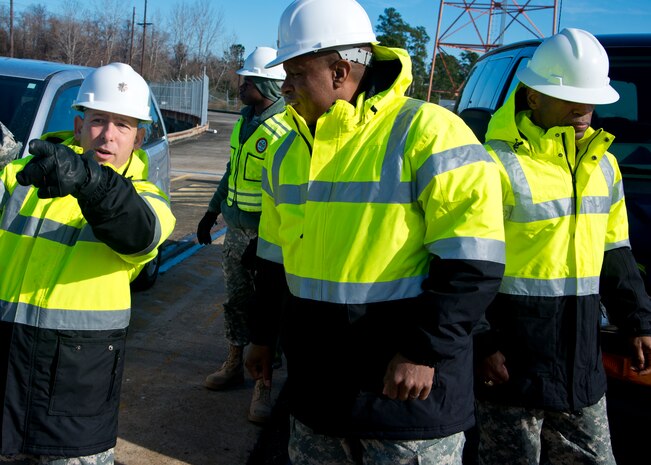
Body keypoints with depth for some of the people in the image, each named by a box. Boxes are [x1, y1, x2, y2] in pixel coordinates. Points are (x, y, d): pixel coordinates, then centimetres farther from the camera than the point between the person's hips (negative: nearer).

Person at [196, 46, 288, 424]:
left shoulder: (285, 130, -19)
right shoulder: (246, 120, 9)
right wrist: (213, 211, 24)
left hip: (266, 235, -8)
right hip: (236, 229, 8)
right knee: (237, 299, 17)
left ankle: (263, 384, 10)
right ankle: (235, 365, 33)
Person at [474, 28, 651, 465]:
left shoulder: (603, 165, 11)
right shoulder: (499, 164, -13)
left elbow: (615, 253, 20)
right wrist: (483, 345, -16)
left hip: (581, 363, 7)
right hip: (512, 363, -7)